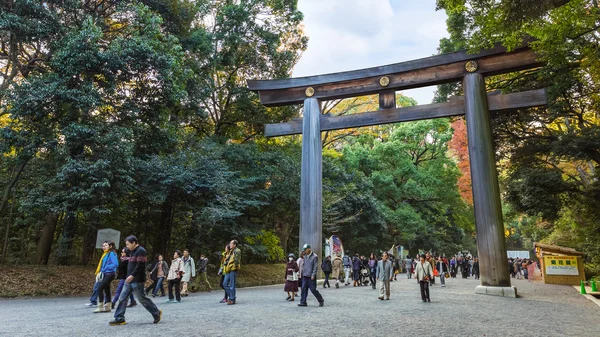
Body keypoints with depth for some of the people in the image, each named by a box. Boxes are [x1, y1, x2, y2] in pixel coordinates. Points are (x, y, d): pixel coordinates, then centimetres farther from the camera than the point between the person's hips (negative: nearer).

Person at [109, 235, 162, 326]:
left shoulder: (141, 251, -13)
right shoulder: (133, 252, 18)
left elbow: (140, 265, -22)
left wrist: (132, 275, -27)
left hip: (137, 281, -10)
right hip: (129, 280, 10)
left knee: (142, 299, -2)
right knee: (122, 298, 4)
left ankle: (157, 313, 10)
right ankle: (119, 319, 10)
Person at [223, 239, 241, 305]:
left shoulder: (237, 251, -9)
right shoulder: (231, 251, 20)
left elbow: (236, 260, -18)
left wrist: (233, 267, -17)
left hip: (233, 270, -10)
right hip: (228, 270, 10)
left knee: (232, 285, -5)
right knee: (225, 283, 9)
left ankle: (232, 299, 2)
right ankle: (231, 296, 18)